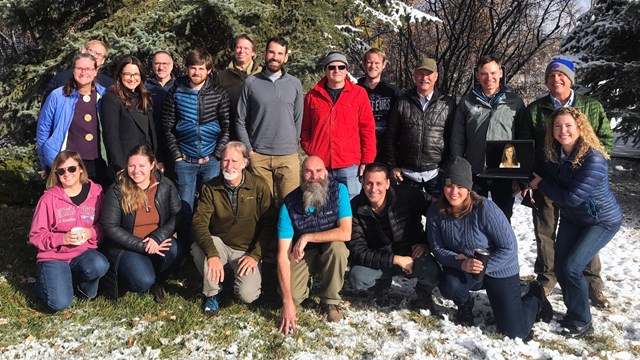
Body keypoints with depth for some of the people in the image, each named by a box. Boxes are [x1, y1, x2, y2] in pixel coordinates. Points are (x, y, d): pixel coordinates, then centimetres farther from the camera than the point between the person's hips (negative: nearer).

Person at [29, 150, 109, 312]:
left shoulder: (96, 192, -3)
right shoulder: (49, 198, -8)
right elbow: (36, 235, -4)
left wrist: (91, 233, -17)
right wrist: (62, 239, -20)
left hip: (84, 251, 2)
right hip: (54, 256, -1)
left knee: (100, 266, -34)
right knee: (60, 303, -20)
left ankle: (82, 282, 4)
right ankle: (44, 282, 18)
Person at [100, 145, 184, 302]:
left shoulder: (166, 186, -3)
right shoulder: (117, 191, -10)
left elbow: (177, 216, -6)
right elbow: (110, 227, -12)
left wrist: (157, 237, -23)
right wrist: (143, 245, -20)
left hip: (157, 241, 3)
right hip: (126, 246, -3)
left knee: (175, 250, -30)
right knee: (143, 282, -27)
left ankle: (157, 281, 1)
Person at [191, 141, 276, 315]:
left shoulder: (259, 186, -9)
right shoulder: (210, 188, -5)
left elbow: (269, 224, -7)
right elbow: (199, 222, -15)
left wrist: (255, 255, -15)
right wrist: (212, 254, -30)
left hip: (247, 250, -1)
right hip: (219, 244, 1)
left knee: (247, 295, -22)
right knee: (197, 248, -32)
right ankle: (212, 293, -5)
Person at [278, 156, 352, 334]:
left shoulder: (339, 190, -20)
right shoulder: (290, 204, -22)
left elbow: (345, 233, -27)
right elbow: (283, 255, -24)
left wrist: (307, 237, -27)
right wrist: (288, 301, -30)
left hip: (330, 251, 1)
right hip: (302, 253, 0)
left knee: (338, 247, -33)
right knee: (293, 295, -22)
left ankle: (330, 302, -9)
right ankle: (306, 281, 17)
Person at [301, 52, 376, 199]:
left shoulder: (359, 93, 5)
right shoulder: (312, 96, 9)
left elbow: (368, 129, 3)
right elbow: (305, 129, 12)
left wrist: (366, 161, -2)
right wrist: (310, 154, 0)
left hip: (350, 165, -1)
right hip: (320, 166, 2)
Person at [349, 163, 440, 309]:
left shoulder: (406, 195, -16)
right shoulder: (355, 208, -15)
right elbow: (358, 251, -19)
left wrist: (427, 243, -14)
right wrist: (396, 259, -27)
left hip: (412, 254, -1)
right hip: (379, 261, 1)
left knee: (432, 272, -33)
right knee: (357, 278, -29)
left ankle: (424, 294, 6)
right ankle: (381, 286, 9)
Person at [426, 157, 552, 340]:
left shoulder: (485, 209, -27)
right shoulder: (435, 212, -16)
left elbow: (509, 247, -21)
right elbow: (438, 249, -11)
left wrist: (483, 267, -29)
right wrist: (461, 263, -28)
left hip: (499, 269, -3)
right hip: (462, 270, 3)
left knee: (514, 333, -4)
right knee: (448, 287, -32)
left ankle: (535, 298, 30)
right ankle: (464, 303, 8)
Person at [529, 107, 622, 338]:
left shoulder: (594, 159, -29)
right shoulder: (555, 154, -9)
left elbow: (572, 198, -29)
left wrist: (540, 184, -18)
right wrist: (530, 183, -17)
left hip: (602, 221, -6)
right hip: (571, 218, 6)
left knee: (571, 267, -15)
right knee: (560, 267, 2)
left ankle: (582, 322, 6)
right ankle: (573, 311, 27)